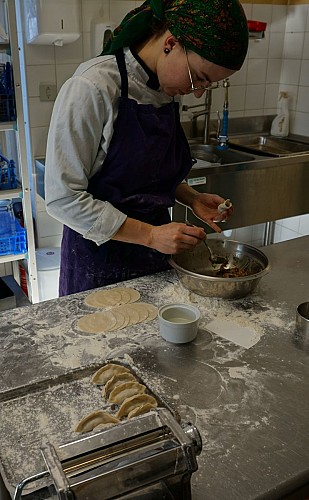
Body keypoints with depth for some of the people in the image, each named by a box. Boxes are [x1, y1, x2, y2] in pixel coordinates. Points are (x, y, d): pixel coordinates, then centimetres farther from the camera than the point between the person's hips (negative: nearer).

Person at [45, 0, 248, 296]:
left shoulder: (168, 89, 1)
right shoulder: (90, 88, -21)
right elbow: (63, 198, -21)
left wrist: (192, 199, -2)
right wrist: (150, 235, -23)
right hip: (100, 257, -6)